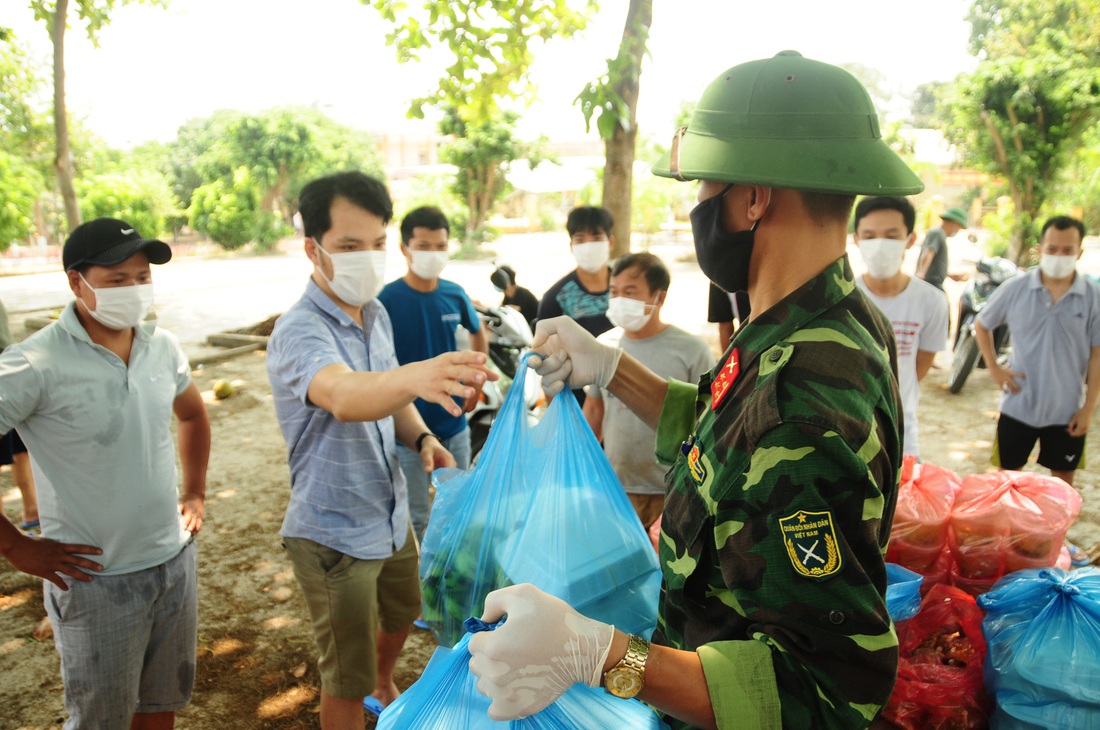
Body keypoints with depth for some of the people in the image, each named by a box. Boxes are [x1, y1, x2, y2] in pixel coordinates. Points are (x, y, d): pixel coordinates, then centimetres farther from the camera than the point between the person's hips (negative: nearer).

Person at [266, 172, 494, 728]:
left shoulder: (377, 315, 0)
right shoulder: (298, 333, -26)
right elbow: (344, 396, -47)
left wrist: (421, 438, -7)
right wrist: (417, 376, -67)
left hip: (391, 515, 8)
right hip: (334, 533, -8)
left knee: (402, 614, 31)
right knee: (347, 679, 8)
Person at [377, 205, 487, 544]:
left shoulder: (455, 294, -1)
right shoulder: (387, 299, -14)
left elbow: (478, 333, 18)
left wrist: (474, 380, 9)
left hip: (454, 421, 5)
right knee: (415, 518, 7)